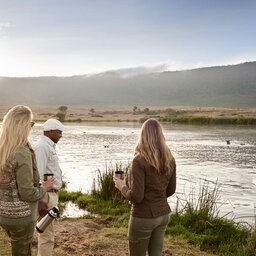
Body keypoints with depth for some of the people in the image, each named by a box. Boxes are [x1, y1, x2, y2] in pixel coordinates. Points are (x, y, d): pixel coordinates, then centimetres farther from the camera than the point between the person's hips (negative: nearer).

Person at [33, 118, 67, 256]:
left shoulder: (48, 146, 15)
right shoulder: (42, 146, -17)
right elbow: (37, 175, -23)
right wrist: (39, 200, -26)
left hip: (52, 193, 11)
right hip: (46, 196, -11)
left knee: (46, 232, 21)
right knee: (47, 235, -5)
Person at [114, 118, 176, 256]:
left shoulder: (139, 160, -21)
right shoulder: (170, 159, -1)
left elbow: (136, 197, -22)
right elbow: (170, 190, 8)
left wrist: (123, 187, -4)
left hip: (143, 217, -6)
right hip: (163, 214, 6)